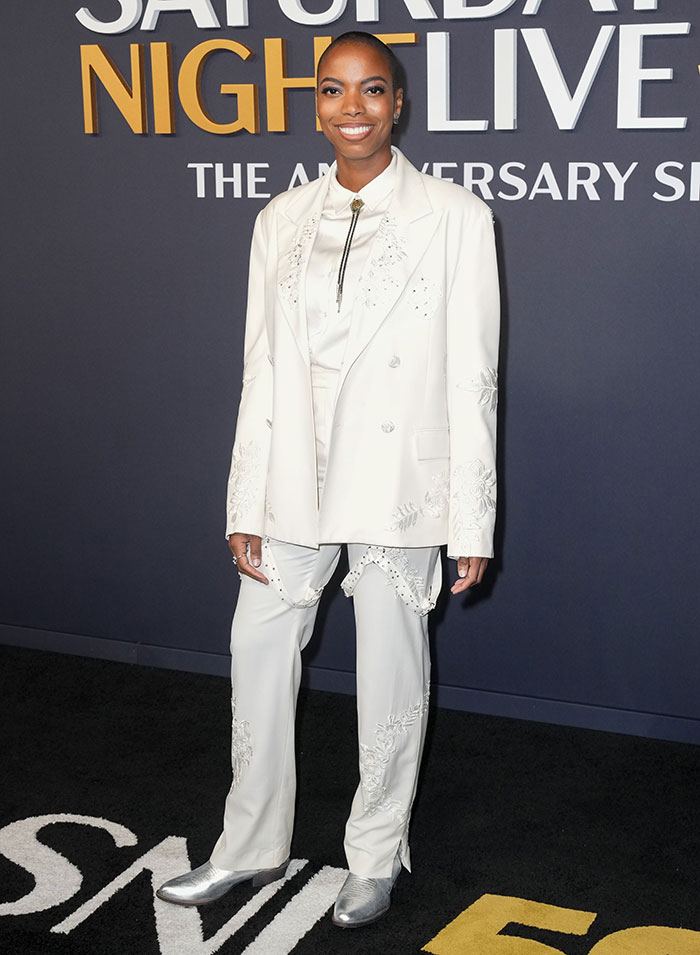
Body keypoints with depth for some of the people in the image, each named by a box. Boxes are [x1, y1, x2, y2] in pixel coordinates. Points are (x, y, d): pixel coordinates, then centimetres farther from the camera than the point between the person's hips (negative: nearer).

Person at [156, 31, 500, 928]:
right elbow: (260, 369, 8)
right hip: (294, 478, 4)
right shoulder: (281, 221, 8)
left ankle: (375, 858, 28)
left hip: (397, 484, -4)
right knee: (259, 652, 10)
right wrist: (245, 505, 5)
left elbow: (472, 376, -5)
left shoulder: (454, 216, -4)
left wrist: (471, 521, -7)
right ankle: (251, 846, 30)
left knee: (390, 672, 8)